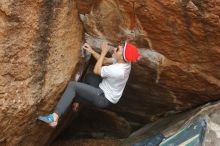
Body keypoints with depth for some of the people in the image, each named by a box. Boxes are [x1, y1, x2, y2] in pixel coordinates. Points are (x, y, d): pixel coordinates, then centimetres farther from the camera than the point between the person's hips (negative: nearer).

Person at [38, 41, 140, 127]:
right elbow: (105, 61, 5)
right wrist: (91, 51, -4)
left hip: (104, 99, -9)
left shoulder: (115, 70, -34)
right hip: (107, 92, 9)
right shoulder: (124, 61, -10)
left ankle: (55, 117, -21)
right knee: (89, 77, 27)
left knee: (72, 85, -15)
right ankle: (77, 100, 28)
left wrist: (104, 52, -10)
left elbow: (96, 70, -16)